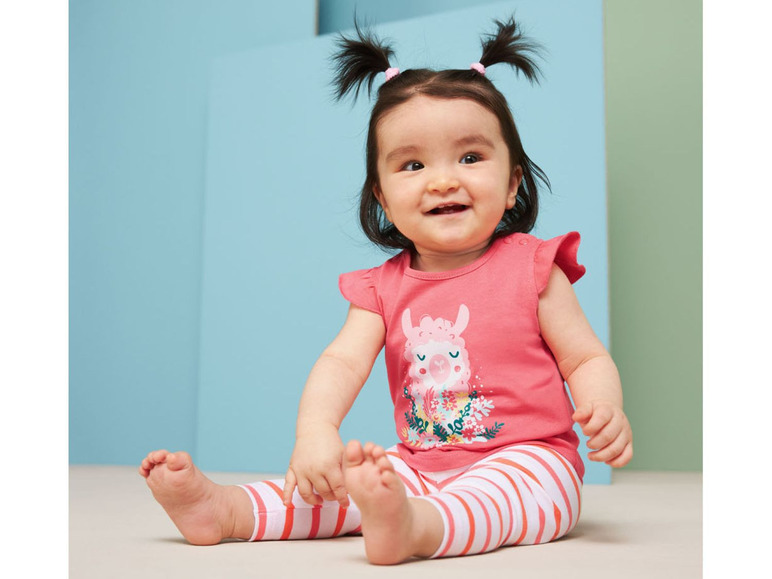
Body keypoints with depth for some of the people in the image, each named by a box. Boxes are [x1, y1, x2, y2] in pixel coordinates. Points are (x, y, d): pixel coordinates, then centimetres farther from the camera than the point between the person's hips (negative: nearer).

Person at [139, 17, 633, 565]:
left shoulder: (532, 269, -3)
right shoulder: (383, 287, 6)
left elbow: (586, 359, 0)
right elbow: (342, 361, -7)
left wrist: (604, 410, -23)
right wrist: (316, 431, -26)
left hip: (525, 462, -5)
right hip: (418, 466, 5)